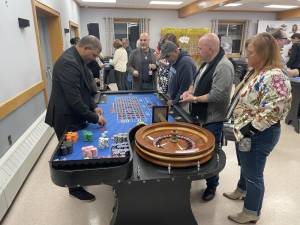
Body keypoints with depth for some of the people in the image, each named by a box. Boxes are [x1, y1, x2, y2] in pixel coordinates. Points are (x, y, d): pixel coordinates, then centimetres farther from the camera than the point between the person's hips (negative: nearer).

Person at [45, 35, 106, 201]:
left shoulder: (77, 59, 5)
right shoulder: (68, 63, -27)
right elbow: (74, 100, -30)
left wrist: (93, 107, 4)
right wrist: (95, 118, -21)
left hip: (75, 115, 9)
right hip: (67, 119, -9)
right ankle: (75, 188, 30)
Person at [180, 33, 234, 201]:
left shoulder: (224, 66, -22)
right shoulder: (208, 63, 9)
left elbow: (217, 95, -27)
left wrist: (194, 99, -18)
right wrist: (190, 91, 0)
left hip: (213, 119, -9)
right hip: (202, 115, 9)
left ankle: (212, 186, 26)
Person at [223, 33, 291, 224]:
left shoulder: (274, 76, -23)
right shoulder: (257, 72, 7)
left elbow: (276, 108, -30)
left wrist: (252, 127, -24)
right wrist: (240, 126, 16)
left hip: (258, 135, -9)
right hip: (244, 131, 9)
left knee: (253, 173, 8)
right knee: (245, 166, 27)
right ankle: (241, 191, 51)